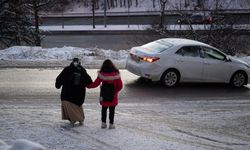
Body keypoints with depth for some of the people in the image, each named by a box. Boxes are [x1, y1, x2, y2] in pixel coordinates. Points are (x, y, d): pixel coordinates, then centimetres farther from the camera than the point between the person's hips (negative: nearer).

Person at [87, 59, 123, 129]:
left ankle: (103, 123, 19)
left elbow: (95, 83, -4)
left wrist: (88, 85, 12)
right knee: (112, 110, 8)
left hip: (104, 96, 1)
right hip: (113, 97, -1)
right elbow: (120, 86, -5)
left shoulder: (101, 74, -10)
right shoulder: (116, 74, -9)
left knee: (104, 109, 17)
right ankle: (111, 124, 10)